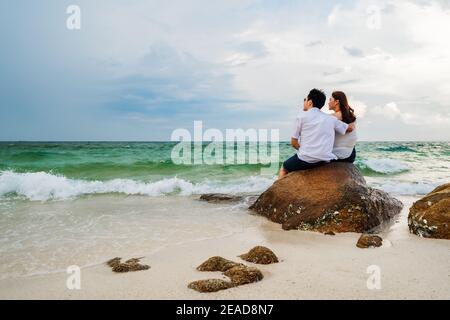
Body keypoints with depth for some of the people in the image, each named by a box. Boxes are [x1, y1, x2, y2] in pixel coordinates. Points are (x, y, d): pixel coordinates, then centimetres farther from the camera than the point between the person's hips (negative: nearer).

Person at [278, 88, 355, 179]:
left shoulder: (302, 116, 1)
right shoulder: (331, 118, 11)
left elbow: (294, 142, 1)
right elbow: (350, 128, 19)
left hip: (306, 159, -5)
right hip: (326, 160, 5)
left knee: (283, 169, 22)